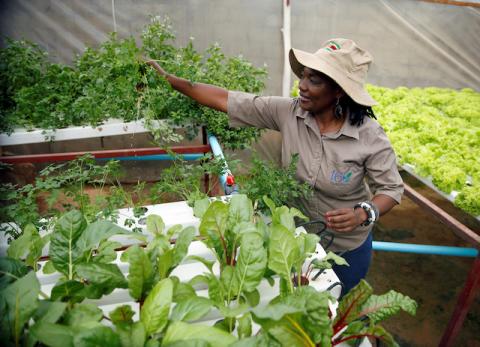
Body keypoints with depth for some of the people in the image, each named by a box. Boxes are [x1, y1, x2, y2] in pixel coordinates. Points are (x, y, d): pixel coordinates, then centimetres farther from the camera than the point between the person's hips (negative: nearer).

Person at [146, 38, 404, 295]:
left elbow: (392, 188, -13)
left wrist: (363, 214, -32)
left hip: (348, 248, -1)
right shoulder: (287, 112, -19)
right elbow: (225, 100, -18)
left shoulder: (370, 136, -25)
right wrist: (170, 80, -19)